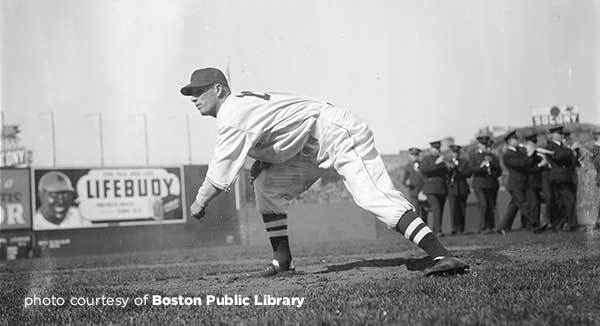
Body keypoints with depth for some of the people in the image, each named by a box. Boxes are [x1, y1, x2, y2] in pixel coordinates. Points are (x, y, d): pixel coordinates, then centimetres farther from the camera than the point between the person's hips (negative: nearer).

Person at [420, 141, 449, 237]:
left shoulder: (441, 159, 20)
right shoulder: (426, 159, -1)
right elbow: (423, 170, -19)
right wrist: (436, 163, -23)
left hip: (442, 189, 7)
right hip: (431, 190, -7)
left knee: (440, 211, 4)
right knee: (436, 209, -19)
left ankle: (435, 231, 12)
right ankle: (438, 231, -24)